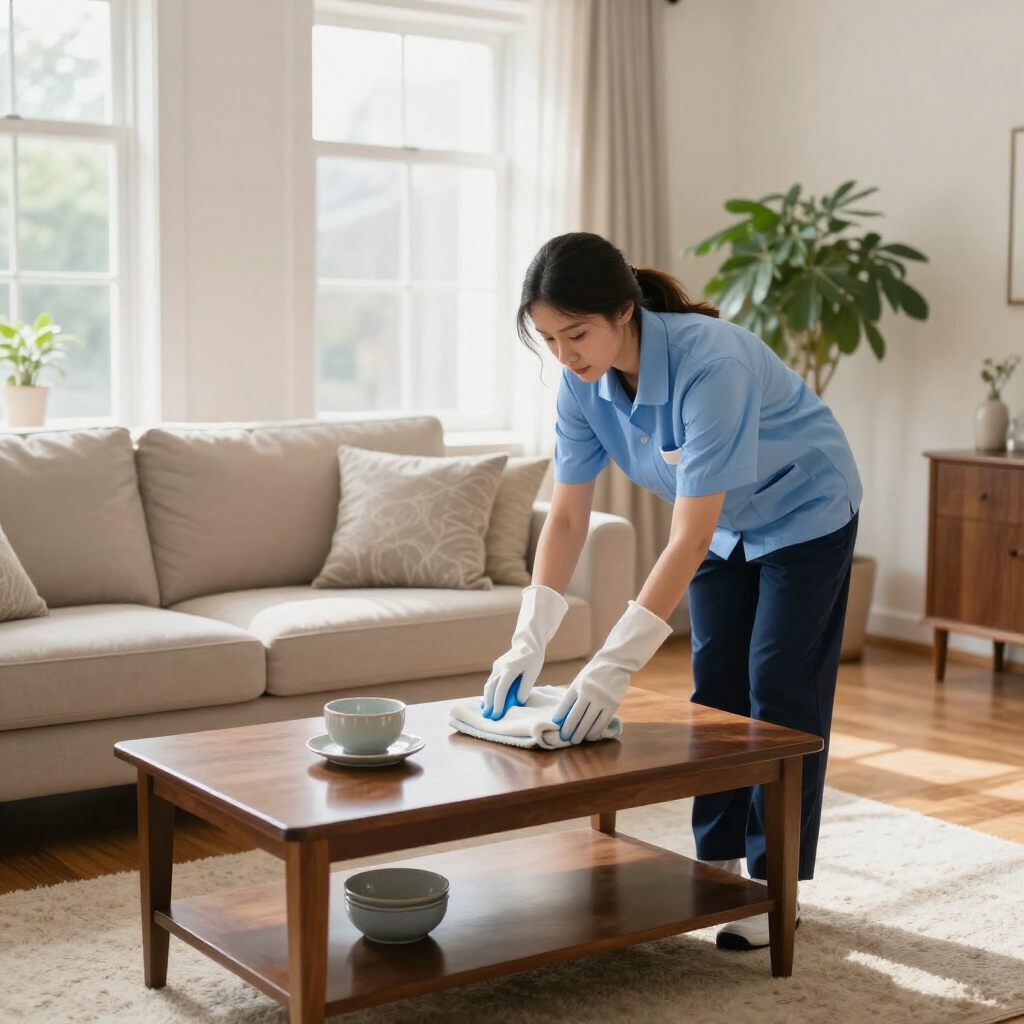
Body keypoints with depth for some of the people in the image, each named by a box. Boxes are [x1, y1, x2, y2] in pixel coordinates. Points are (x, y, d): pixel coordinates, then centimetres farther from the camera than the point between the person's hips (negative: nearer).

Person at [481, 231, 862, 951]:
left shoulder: (710, 363, -41)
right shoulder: (584, 381, -20)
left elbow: (689, 540, -41)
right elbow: (567, 516, -14)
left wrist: (616, 664, -44)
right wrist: (529, 642, -23)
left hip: (804, 510, -6)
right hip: (727, 522, 6)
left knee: (780, 693, -5)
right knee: (716, 690, 7)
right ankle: (719, 863, 19)